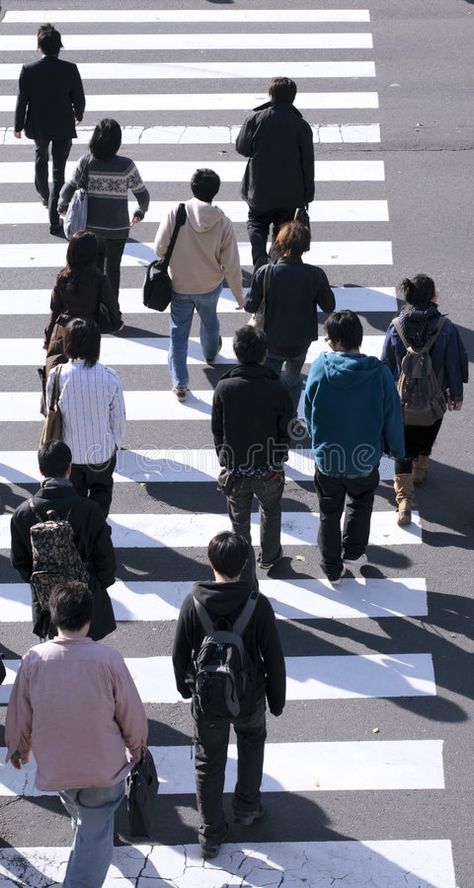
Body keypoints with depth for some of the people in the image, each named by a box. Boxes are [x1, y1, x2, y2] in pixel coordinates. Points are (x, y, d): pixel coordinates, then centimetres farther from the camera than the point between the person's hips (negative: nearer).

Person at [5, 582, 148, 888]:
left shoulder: (34, 659, -16)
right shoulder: (109, 659, -22)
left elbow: (20, 713, -3)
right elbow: (132, 713, -11)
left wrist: (18, 746, 18)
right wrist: (136, 746, 10)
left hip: (55, 766, 3)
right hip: (103, 766, -3)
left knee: (83, 819, 33)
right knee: (95, 837, 10)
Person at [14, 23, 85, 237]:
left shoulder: (28, 70, -14)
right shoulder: (70, 69, -15)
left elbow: (22, 100, -7)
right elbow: (79, 98, -5)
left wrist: (18, 127, 6)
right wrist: (78, 115, 17)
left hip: (38, 126, 2)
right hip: (63, 126, -1)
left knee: (41, 158, 32)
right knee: (59, 171, 2)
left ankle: (44, 195, 50)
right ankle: (54, 221, -1)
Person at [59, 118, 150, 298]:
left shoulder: (85, 162, -14)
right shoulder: (125, 165, -18)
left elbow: (68, 190, -6)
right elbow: (143, 195, -9)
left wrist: (62, 206, 16)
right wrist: (140, 211, 13)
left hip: (90, 225, 2)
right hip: (117, 228, -2)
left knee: (96, 259, 26)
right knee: (112, 267, 16)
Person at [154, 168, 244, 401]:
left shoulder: (176, 214, -23)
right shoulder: (223, 223, -20)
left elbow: (160, 248, -16)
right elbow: (231, 265, -14)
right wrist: (239, 296, -2)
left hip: (179, 286, -2)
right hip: (210, 286, 2)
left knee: (179, 332, 10)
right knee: (209, 320, 30)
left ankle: (179, 384, 8)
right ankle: (210, 353, 59)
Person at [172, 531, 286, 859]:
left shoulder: (193, 602, -18)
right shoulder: (258, 604, -21)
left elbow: (180, 654, -6)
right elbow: (273, 657, -13)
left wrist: (185, 687, 14)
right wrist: (277, 699, 3)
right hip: (249, 696, 0)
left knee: (209, 763, 16)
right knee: (252, 740, 31)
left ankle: (211, 835, 24)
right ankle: (247, 807, 42)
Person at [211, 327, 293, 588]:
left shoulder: (224, 388, -14)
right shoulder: (277, 389, -17)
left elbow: (217, 430, -3)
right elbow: (286, 431, -7)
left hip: (235, 470, 0)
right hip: (268, 469, 0)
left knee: (240, 524, 12)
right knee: (271, 512, 29)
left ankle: (247, 583, 16)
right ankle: (269, 556, 50)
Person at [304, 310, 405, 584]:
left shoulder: (320, 368, -18)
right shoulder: (379, 372, -21)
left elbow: (308, 412, -4)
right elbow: (393, 416, -10)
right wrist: (397, 449, 9)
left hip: (327, 457, 1)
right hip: (365, 459, -1)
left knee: (329, 513, 21)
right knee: (361, 503, 30)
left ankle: (332, 569, 31)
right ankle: (353, 551, 34)